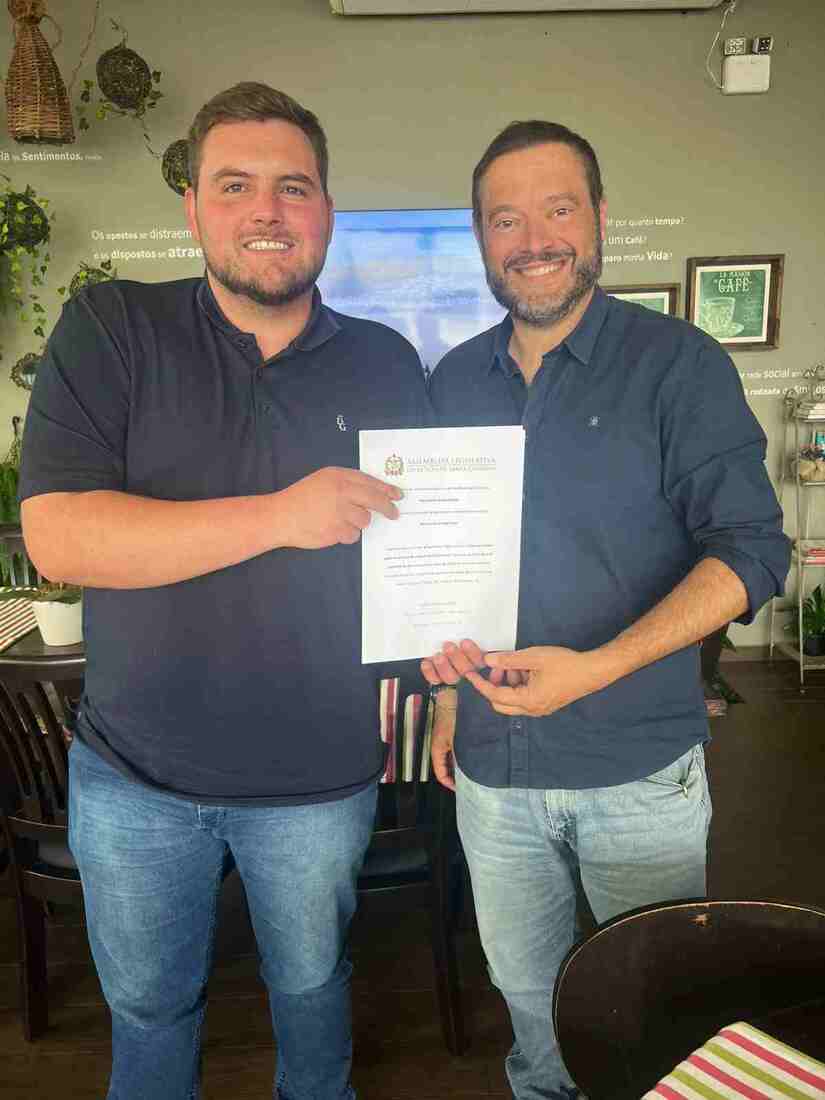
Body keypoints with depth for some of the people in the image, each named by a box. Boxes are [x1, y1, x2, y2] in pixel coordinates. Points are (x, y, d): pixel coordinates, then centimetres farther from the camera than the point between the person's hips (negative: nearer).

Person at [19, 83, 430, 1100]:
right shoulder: (109, 329, -8)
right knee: (147, 1003, 23)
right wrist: (280, 516, -27)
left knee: (312, 986, 25)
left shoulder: (385, 365, 0)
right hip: (134, 772, -1)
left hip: (320, 776, 2)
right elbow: (57, 536, -19)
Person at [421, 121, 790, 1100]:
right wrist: (448, 694, 10)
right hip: (491, 767, 4)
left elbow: (750, 549, -13)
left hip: (638, 769, -3)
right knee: (525, 992, 23)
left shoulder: (676, 362, -8)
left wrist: (592, 669, -25)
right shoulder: (454, 382, 5)